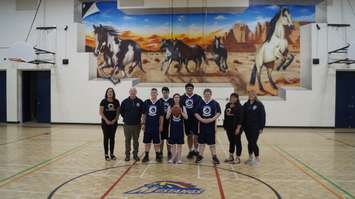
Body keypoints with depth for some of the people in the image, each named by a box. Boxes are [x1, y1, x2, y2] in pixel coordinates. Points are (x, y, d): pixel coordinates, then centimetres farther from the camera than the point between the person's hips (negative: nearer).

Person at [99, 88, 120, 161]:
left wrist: (114, 120, -7)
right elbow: (101, 112, -6)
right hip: (105, 123, -2)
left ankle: (112, 154, 18)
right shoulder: (103, 101, -5)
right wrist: (106, 120, -12)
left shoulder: (116, 102, 2)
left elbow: (118, 112, 5)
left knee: (112, 138, 8)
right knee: (106, 138, 4)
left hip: (113, 123, 2)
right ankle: (106, 154, 11)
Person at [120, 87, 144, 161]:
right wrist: (126, 118, 9)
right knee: (127, 140, 8)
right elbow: (122, 112, 8)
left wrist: (138, 119, 5)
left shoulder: (140, 102, -2)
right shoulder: (125, 102, -2)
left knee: (136, 141, 9)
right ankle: (127, 155, 18)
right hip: (127, 125, 0)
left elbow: (143, 112, 6)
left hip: (137, 125, 0)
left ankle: (135, 155, 20)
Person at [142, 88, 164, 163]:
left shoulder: (160, 103, -1)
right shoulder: (146, 102, 1)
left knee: (157, 142, 6)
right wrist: (143, 124, 2)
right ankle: (146, 156, 19)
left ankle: (158, 156, 18)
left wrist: (161, 126, -1)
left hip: (156, 126, -1)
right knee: (147, 142, 8)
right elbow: (143, 114, 6)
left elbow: (161, 116, 2)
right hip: (147, 125, 1)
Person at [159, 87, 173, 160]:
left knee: (168, 139, 6)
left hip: (169, 123, -1)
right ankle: (160, 153, 20)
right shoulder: (159, 101, 4)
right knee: (161, 139, 8)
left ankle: (169, 153, 18)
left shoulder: (172, 101, 1)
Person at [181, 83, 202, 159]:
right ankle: (190, 151, 22)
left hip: (195, 119, -2)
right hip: (186, 119, 2)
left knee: (196, 135, 2)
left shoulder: (198, 97, 0)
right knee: (189, 136, 11)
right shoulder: (182, 98, 6)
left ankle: (195, 150, 18)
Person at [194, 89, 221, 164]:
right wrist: (201, 119, -12)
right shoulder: (200, 103, 2)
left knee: (212, 141, 5)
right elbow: (196, 113, 2)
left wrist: (212, 119, -15)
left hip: (211, 125, -1)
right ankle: (200, 155, 22)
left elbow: (218, 113, -3)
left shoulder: (215, 103, -2)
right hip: (202, 125, 2)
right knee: (201, 141, 10)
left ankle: (214, 156, 16)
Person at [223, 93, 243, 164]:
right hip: (229, 127, 6)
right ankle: (231, 156, 27)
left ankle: (238, 158, 13)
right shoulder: (228, 105, 8)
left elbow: (240, 118, -15)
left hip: (236, 127, -6)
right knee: (231, 142, 16)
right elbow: (225, 116, 13)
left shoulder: (239, 107, -11)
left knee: (237, 142, 4)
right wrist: (225, 126, 12)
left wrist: (238, 128, -18)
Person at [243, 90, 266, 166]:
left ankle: (257, 159, 8)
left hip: (255, 128, -5)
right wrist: (243, 126, 3)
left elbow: (262, 116, -7)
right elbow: (243, 116, 9)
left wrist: (261, 127, -10)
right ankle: (250, 158, 24)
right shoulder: (246, 105, 7)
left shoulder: (259, 105, -6)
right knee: (249, 143, 12)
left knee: (253, 143, -6)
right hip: (247, 127, 5)